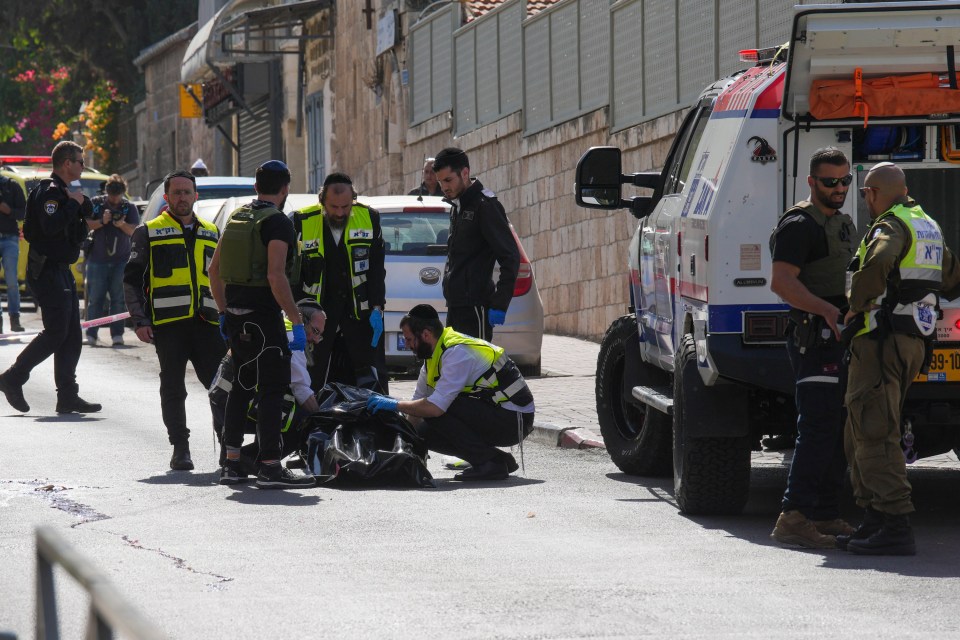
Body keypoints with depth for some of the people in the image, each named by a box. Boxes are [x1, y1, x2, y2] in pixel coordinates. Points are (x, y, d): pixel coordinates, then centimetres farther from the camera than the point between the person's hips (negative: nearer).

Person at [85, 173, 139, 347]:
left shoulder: (129, 207, 6)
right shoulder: (96, 204, 6)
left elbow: (135, 231, -4)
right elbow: (85, 225, -1)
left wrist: (122, 224, -24)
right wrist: (102, 222, -17)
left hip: (121, 261, 0)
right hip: (97, 259, 0)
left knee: (118, 299, -2)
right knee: (95, 298, -1)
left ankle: (117, 335, -1)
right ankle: (91, 335, 2)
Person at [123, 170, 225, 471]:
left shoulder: (211, 234, 20)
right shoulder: (149, 233, 7)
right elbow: (132, 279, 3)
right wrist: (139, 320, -8)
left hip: (207, 322, 3)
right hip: (168, 322, -3)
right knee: (173, 389, -1)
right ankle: (180, 449, 5)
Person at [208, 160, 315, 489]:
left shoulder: (237, 217, 13)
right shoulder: (277, 222, -12)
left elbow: (214, 269, 18)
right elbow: (276, 277, -22)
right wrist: (297, 322, -20)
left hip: (236, 315, 8)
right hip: (264, 316, -8)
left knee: (242, 386, 17)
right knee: (272, 389, -6)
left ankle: (231, 462, 18)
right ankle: (270, 467, -11)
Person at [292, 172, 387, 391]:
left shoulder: (369, 219, 0)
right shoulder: (302, 223, -5)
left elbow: (377, 269, 6)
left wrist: (377, 309, -3)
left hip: (359, 314, 1)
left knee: (369, 382, 0)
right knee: (312, 383, 1)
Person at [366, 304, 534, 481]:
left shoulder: (457, 353, -21)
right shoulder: (434, 356, 9)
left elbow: (436, 407, -28)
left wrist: (396, 405, -16)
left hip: (514, 421, -9)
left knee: (437, 408, -21)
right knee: (424, 433, 1)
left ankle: (489, 462, -15)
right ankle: (498, 460, 5)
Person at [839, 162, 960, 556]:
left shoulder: (890, 225, -11)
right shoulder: (928, 227, 19)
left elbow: (879, 261, -34)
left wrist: (856, 306, -21)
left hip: (883, 341, -10)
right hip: (915, 342, 10)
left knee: (875, 435, -11)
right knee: (861, 435, 16)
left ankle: (895, 528, -18)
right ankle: (875, 521, 17)